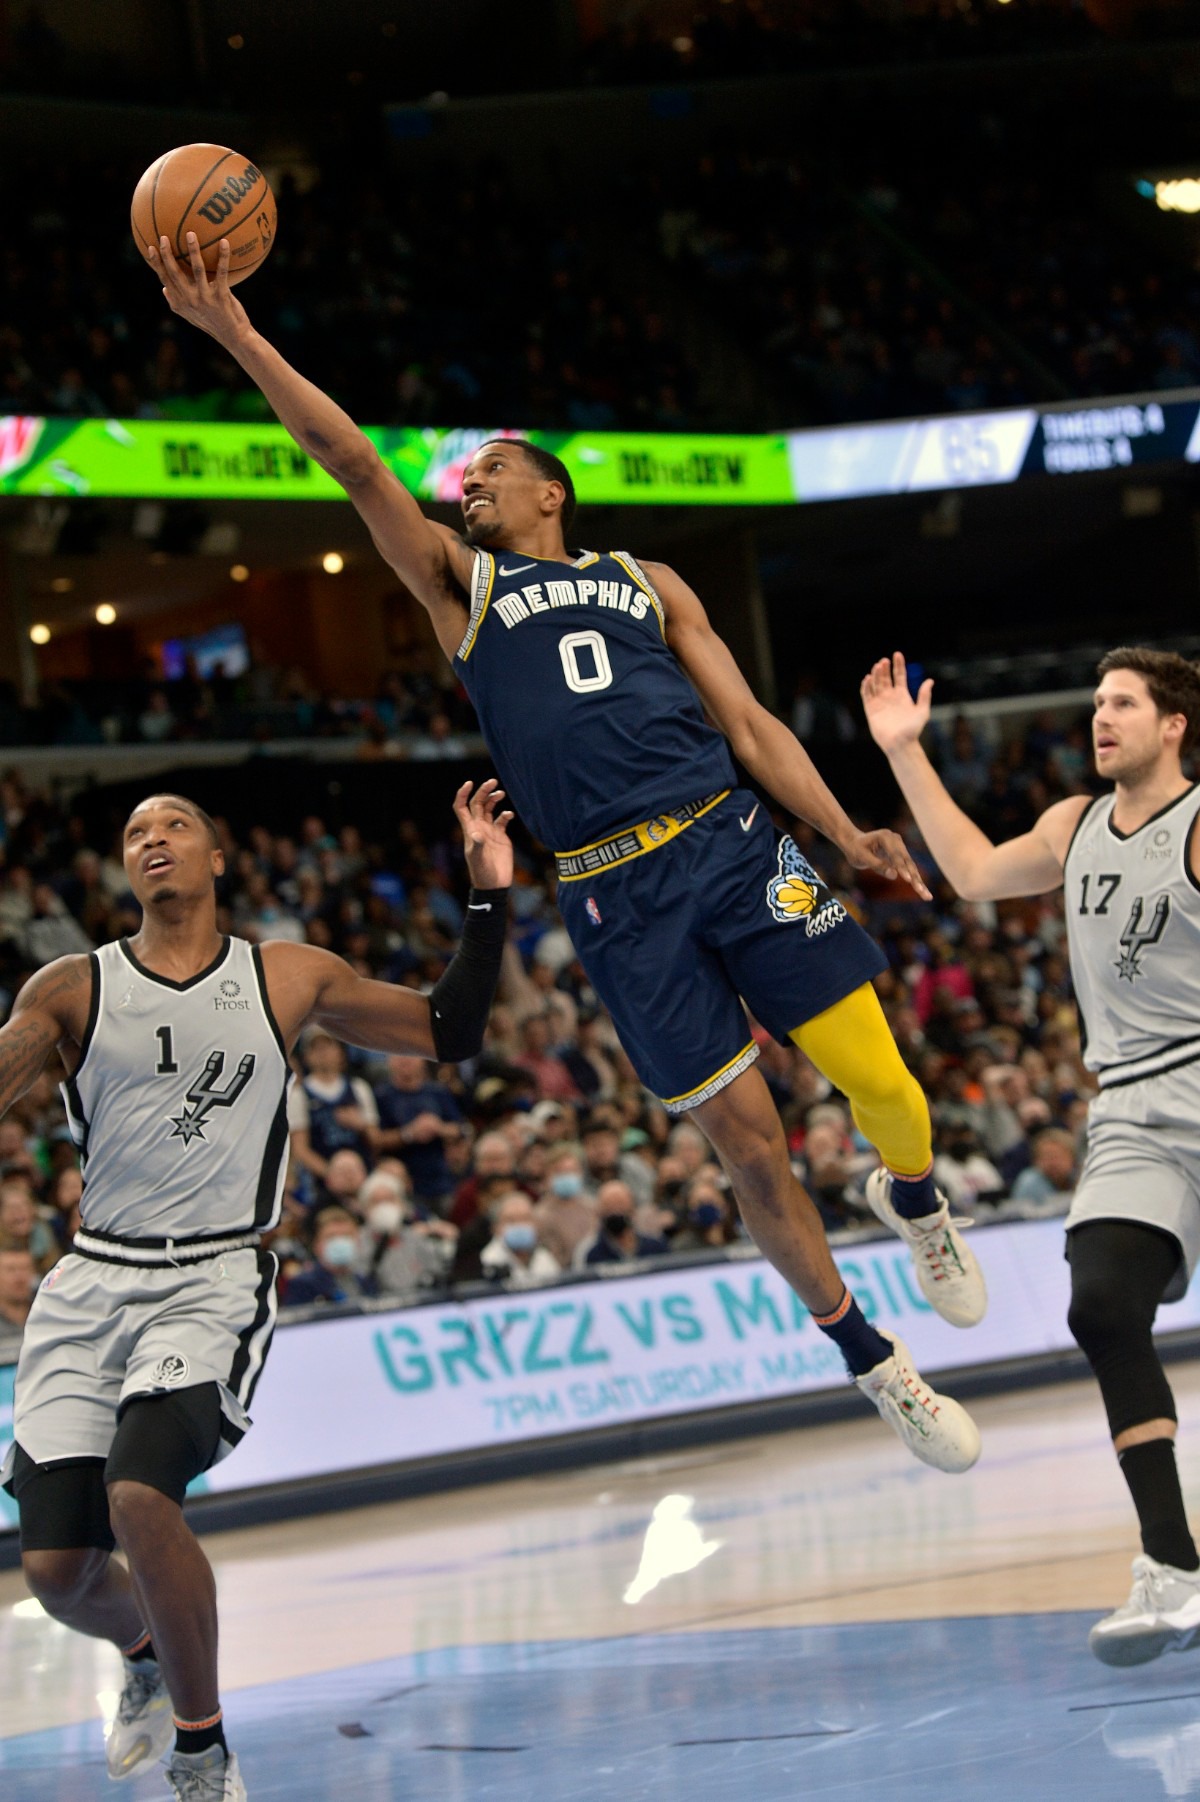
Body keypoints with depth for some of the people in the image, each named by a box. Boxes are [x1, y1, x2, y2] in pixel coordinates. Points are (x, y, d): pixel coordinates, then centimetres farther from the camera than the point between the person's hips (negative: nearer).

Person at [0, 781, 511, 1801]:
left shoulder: (288, 980, 6)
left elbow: (450, 1033, 10)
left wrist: (489, 897, 0)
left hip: (215, 1282, -2)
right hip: (91, 1282, 2)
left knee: (141, 1495, -28)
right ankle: (148, 1659, 35)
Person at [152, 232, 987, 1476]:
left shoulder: (644, 581, 19)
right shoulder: (459, 583, 16)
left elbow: (747, 722, 15)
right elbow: (354, 462, 5)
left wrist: (844, 834, 3)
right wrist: (239, 340, -5)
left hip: (731, 845, 1)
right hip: (612, 896, -1)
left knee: (881, 1086, -7)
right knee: (748, 1144, -2)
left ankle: (914, 1203, 29)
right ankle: (869, 1363, 17)